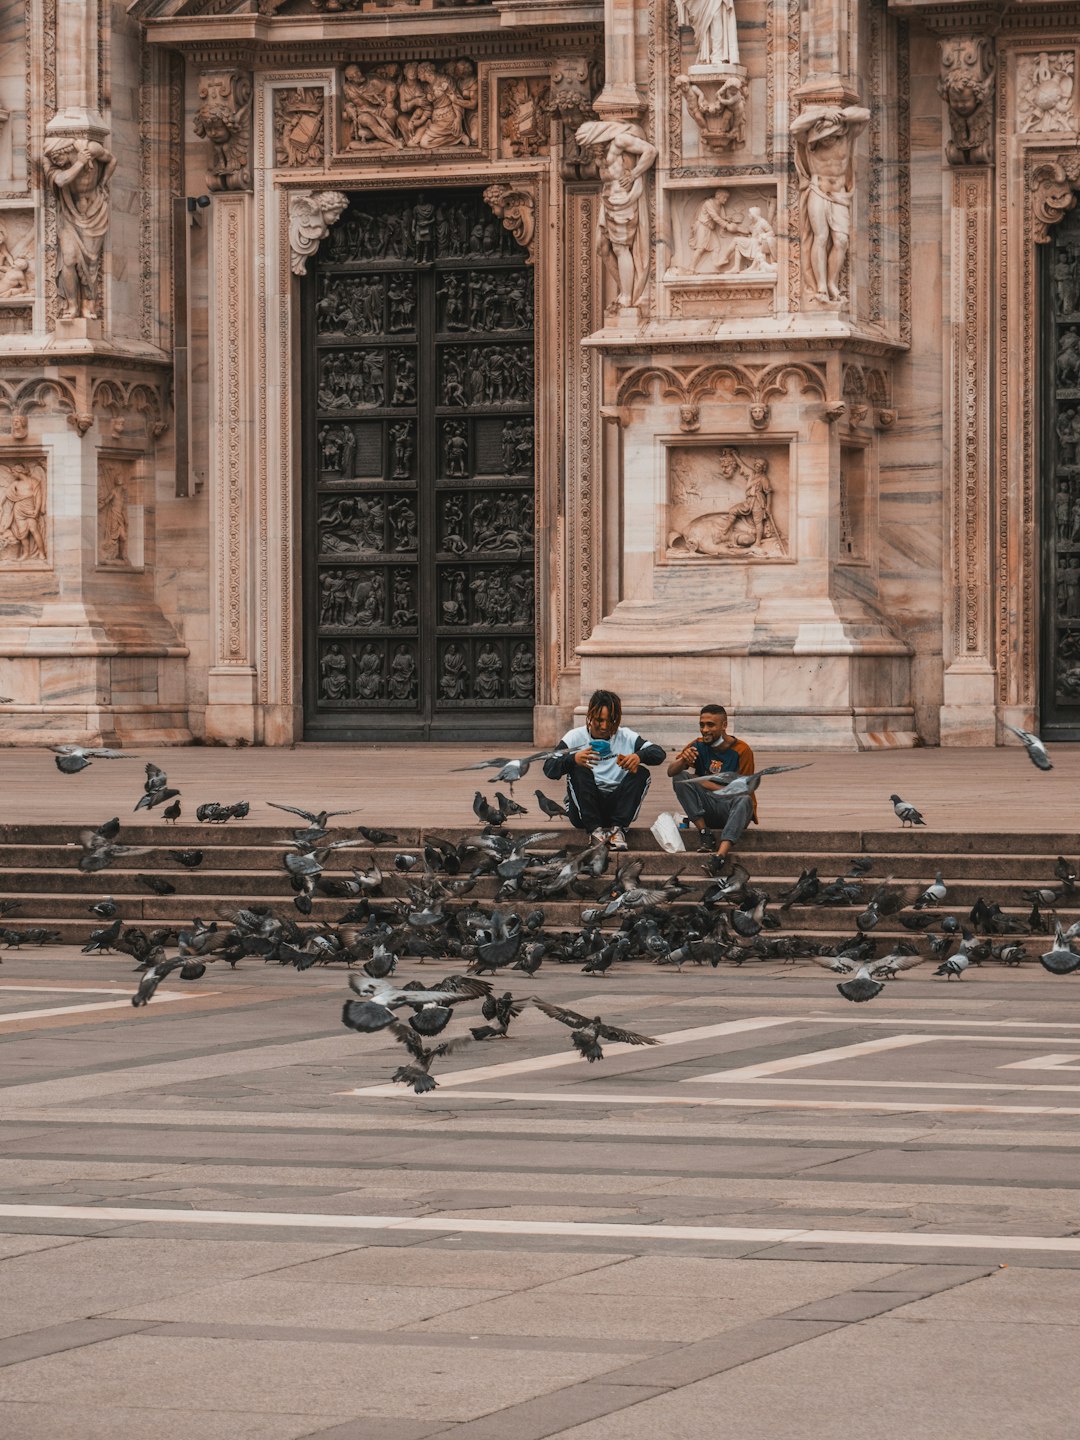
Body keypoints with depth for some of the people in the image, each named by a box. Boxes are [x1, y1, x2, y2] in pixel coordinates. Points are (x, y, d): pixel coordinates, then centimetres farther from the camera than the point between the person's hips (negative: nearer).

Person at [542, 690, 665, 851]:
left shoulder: (626, 737, 5)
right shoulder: (575, 737, 0)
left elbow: (658, 753, -4)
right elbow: (549, 769, -10)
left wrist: (639, 756, -26)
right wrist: (573, 759, -32)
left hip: (616, 806, 2)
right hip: (583, 811, -2)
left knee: (642, 773, -17)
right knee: (579, 769, -25)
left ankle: (618, 828, -27)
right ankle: (595, 830, -31)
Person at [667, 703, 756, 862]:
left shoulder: (742, 750, -6)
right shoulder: (698, 746, 4)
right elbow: (671, 771, -6)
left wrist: (702, 782, -10)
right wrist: (683, 760, -30)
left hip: (732, 808, -3)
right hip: (707, 810, 3)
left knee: (744, 800, -37)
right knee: (680, 778, -17)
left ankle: (721, 853, -58)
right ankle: (705, 833, -25)